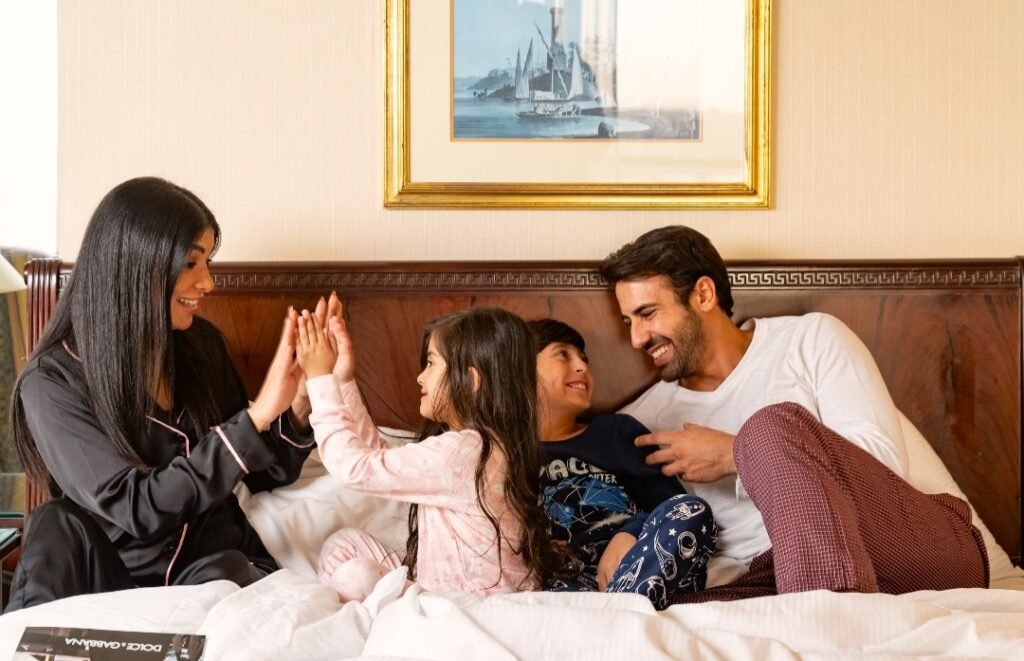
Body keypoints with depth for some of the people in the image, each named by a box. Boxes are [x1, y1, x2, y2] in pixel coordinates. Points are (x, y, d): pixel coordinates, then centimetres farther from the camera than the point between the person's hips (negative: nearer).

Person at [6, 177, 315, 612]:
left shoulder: (201, 344, 1)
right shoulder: (53, 381, -13)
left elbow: (264, 475, 7)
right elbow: (136, 508, -23)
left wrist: (301, 402, -14)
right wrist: (258, 415, -27)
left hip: (218, 563, 4)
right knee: (59, 526, -33)